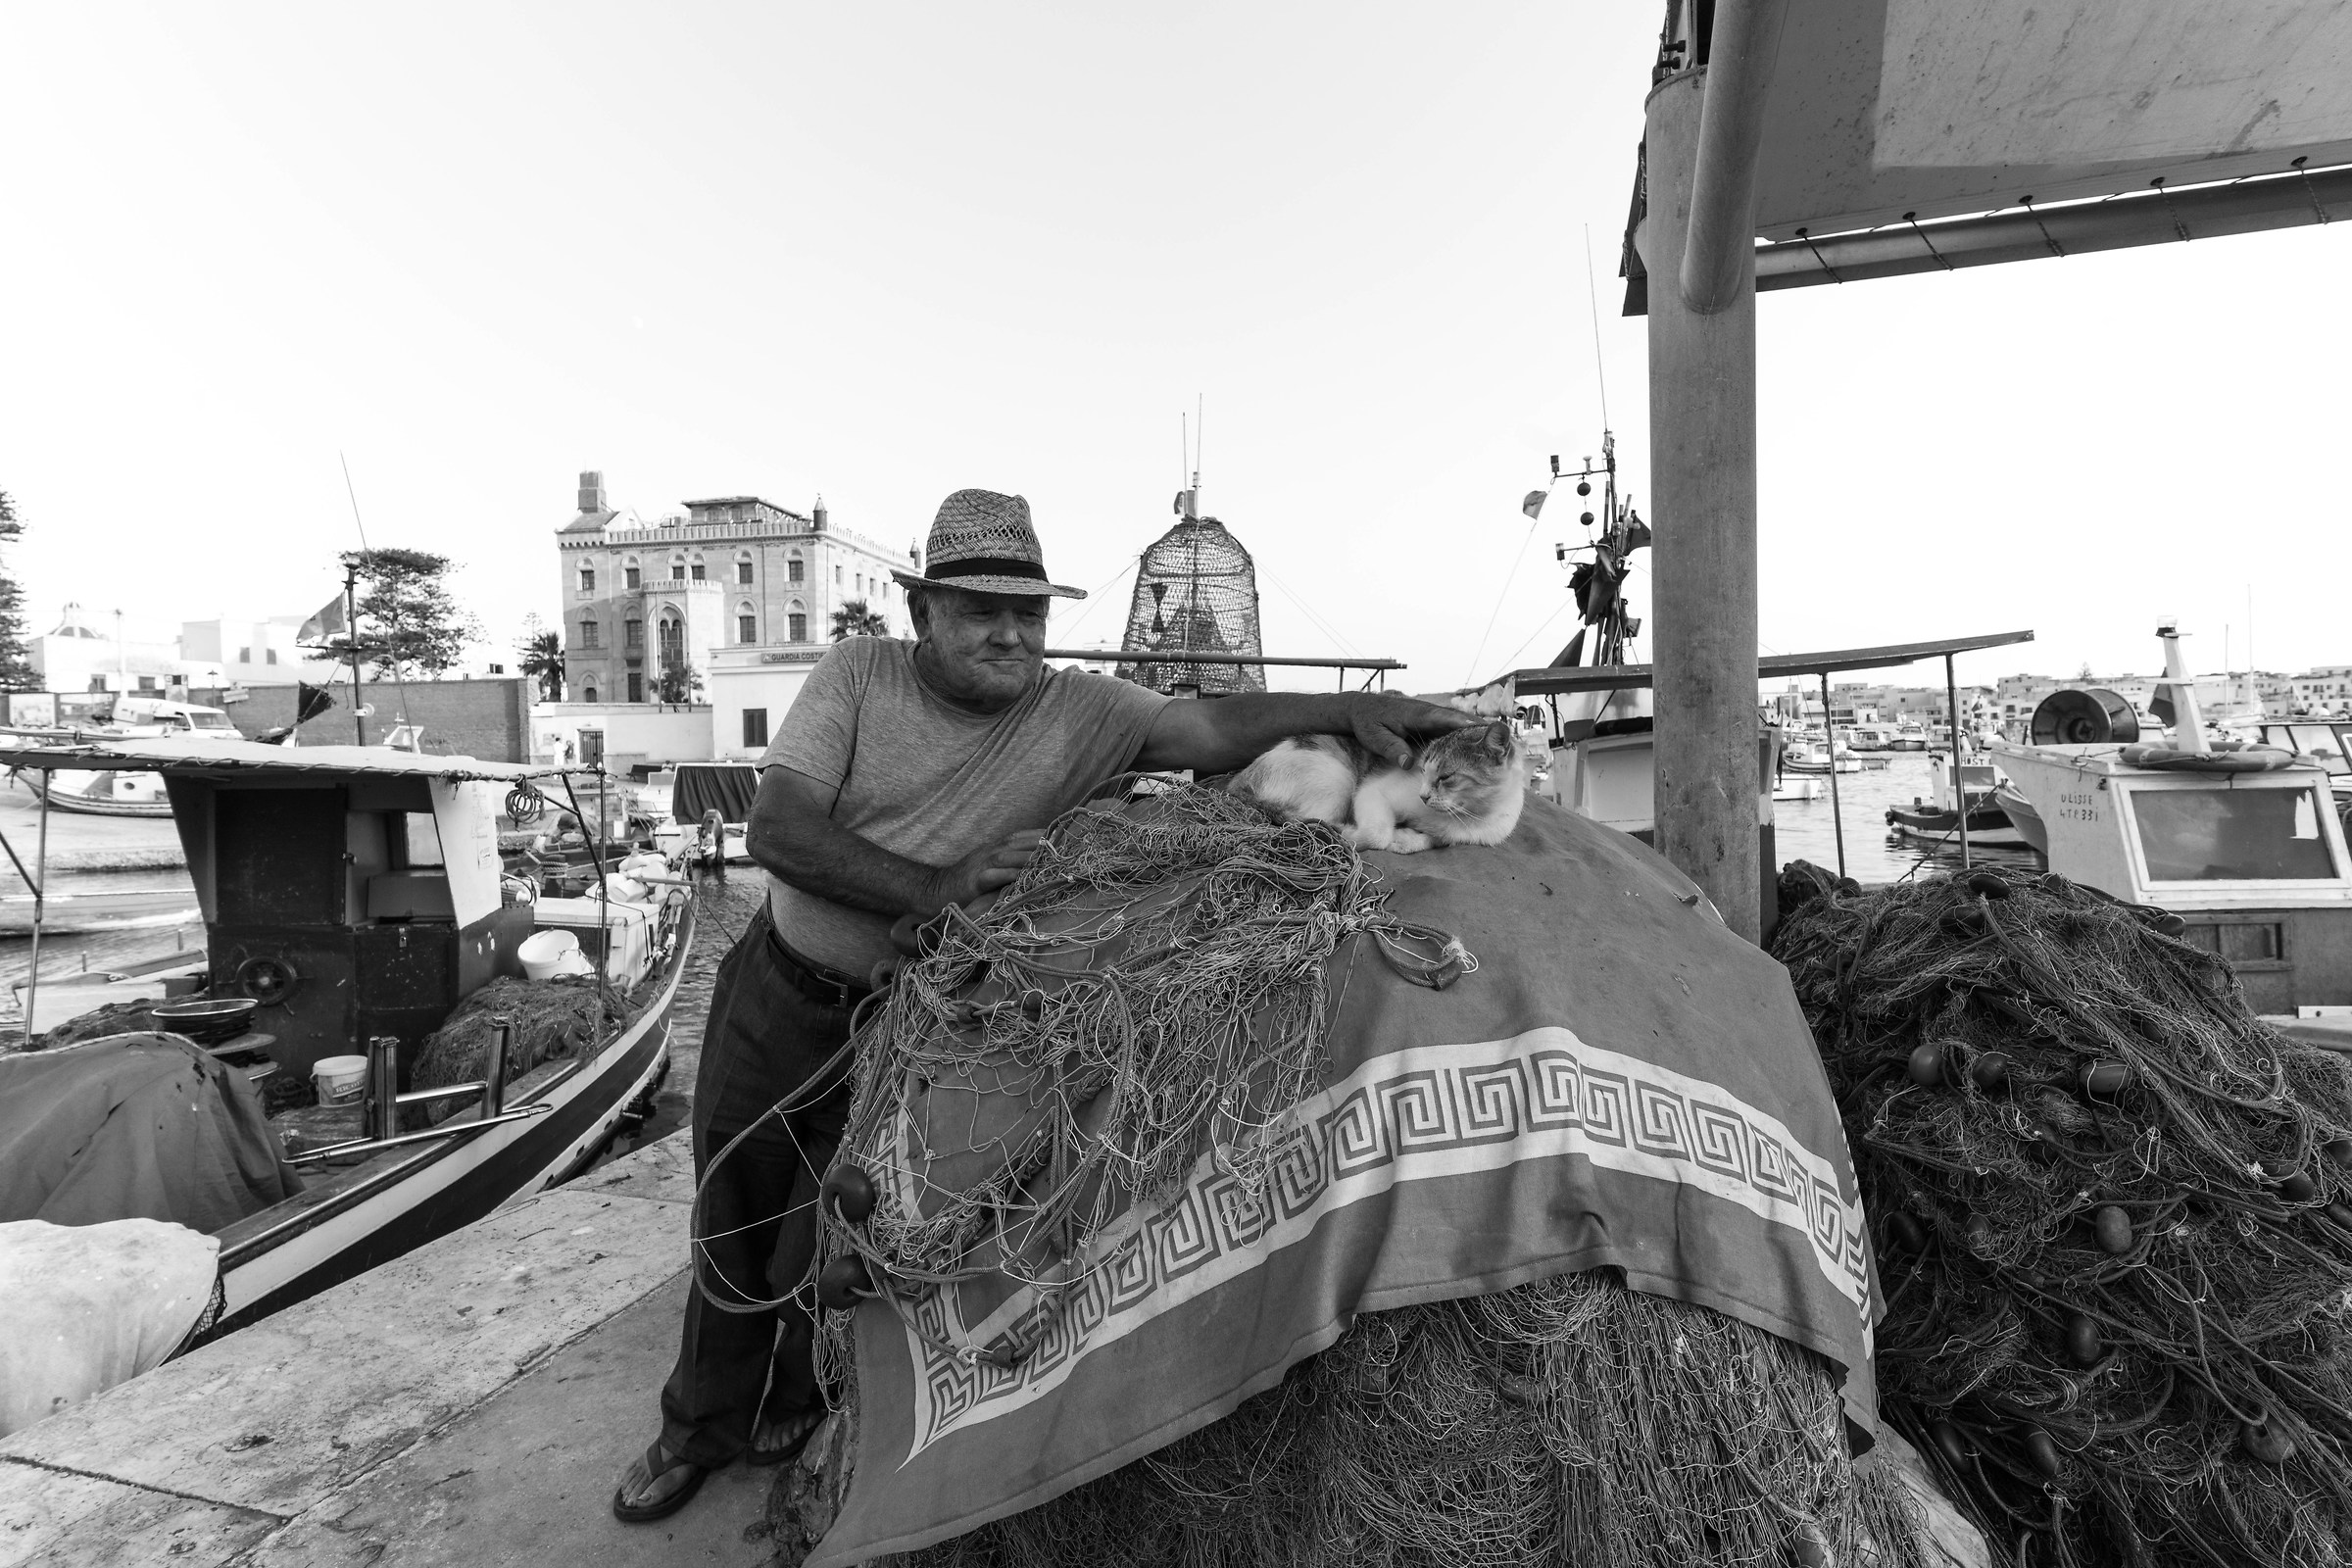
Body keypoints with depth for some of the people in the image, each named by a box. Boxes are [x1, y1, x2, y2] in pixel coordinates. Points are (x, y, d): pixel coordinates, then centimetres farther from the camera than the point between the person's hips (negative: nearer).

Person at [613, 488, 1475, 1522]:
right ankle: (701, 1426, 48)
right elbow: (776, 829, -20)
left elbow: (1214, 728, -21)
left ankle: (795, 1420, 47)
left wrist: (1354, 710, -34)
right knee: (732, 1225, 19)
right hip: (774, 997, 2)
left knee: (827, 1253, 12)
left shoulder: (1080, 713, -12)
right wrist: (933, 886, -31)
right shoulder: (860, 672, -12)